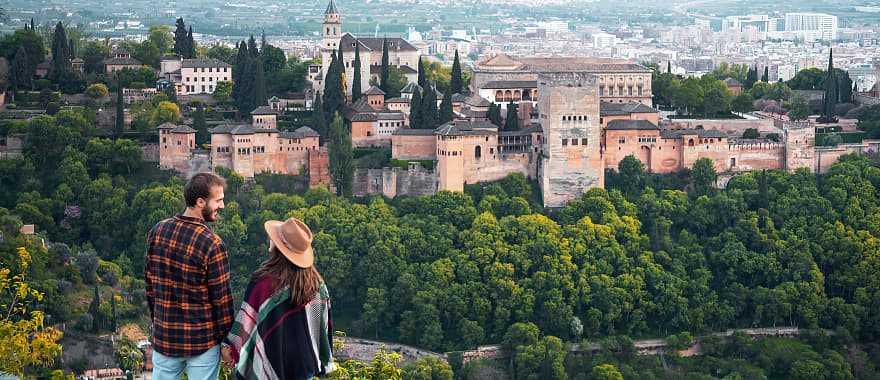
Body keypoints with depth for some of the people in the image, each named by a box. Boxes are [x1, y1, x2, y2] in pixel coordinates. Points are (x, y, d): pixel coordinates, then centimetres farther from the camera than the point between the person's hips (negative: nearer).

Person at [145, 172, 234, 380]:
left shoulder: (158, 231, -2)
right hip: (202, 340, -5)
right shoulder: (212, 244, -19)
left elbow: (149, 283, 8)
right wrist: (227, 337, 0)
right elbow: (221, 299, -14)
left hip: (164, 337, 5)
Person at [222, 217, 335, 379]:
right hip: (305, 366, 4)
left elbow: (248, 320, -11)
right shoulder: (315, 282, -3)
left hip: (269, 365, -4)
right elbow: (325, 322, 6)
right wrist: (325, 361, 18)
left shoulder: (264, 281, -17)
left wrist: (230, 346, 1)